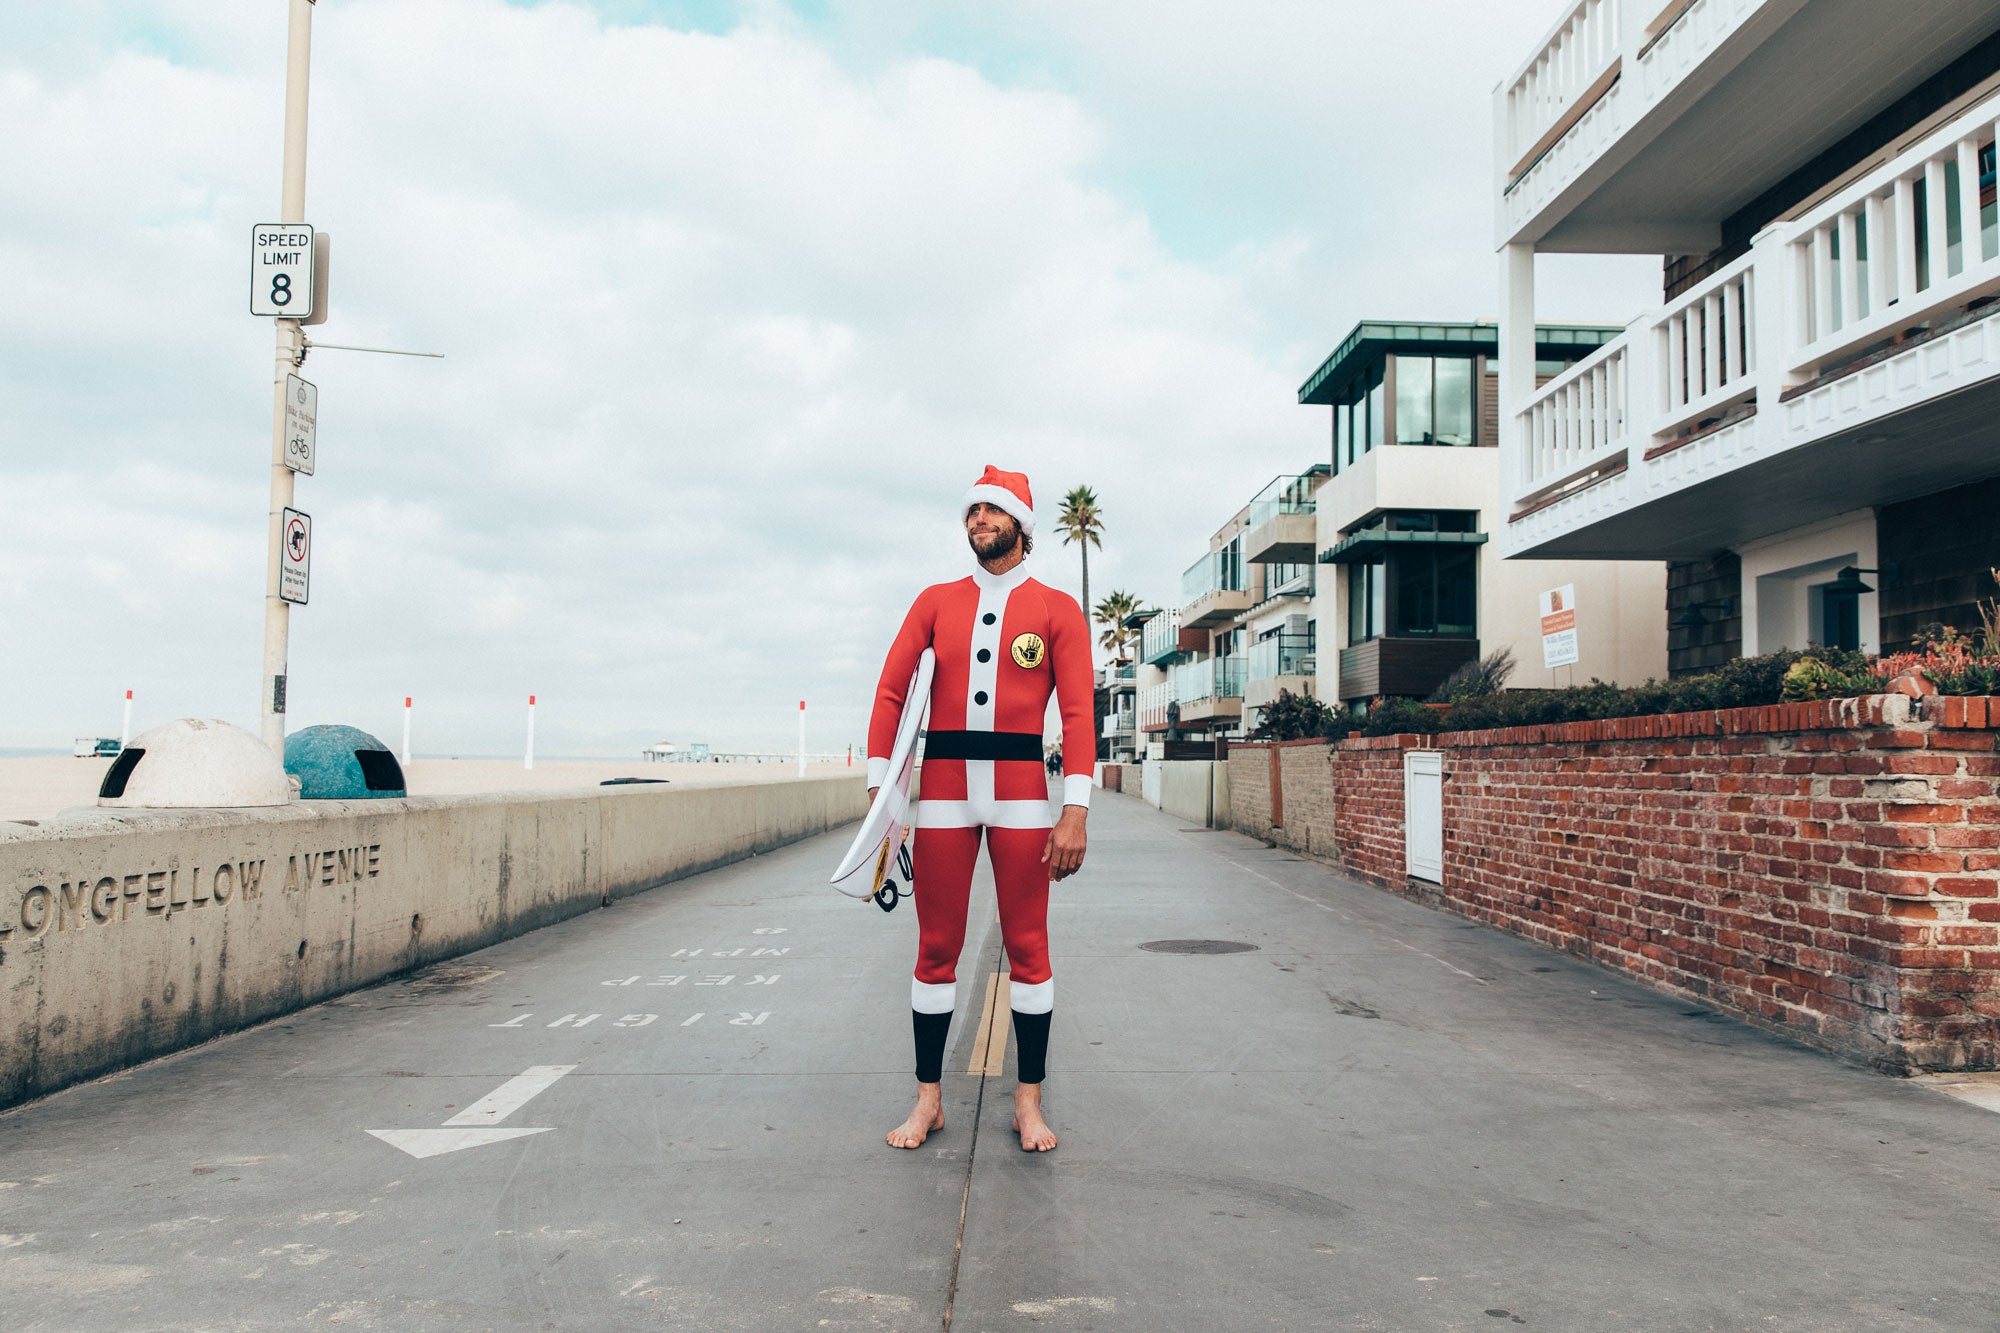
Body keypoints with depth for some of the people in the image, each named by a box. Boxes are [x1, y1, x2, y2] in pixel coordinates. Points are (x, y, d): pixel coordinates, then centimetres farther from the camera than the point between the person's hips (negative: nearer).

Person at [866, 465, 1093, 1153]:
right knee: (936, 945, 5)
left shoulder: (1056, 609, 5)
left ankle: (1028, 1100, 17)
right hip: (944, 790, 2)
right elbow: (890, 691, 7)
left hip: (1021, 793, -1)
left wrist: (1075, 812, -10)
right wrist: (879, 789, -2)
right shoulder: (936, 602, 10)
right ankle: (929, 1099, 17)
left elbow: (1077, 712, -2)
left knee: (1027, 944, 4)